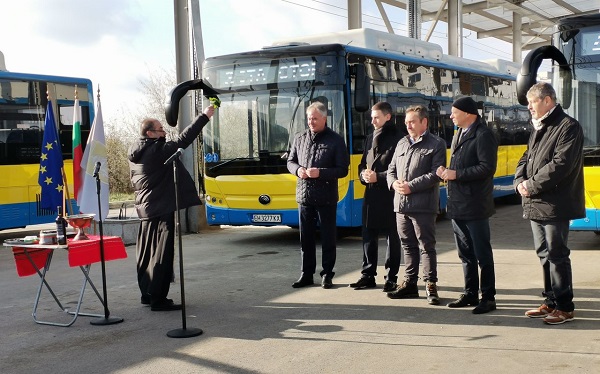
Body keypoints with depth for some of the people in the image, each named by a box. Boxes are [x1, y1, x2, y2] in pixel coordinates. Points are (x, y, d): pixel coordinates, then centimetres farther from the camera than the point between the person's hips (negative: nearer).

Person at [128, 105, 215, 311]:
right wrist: (204, 116, -18)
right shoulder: (158, 151, -16)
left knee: (146, 253, 14)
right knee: (161, 255, -6)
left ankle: (147, 293, 23)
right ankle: (158, 299, -5)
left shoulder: (135, 155, 10)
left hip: (145, 209, 9)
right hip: (162, 210, -9)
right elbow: (182, 140, -21)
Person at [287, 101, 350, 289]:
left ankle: (327, 275, 15)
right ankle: (307, 274, 19)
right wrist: (298, 170, -6)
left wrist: (320, 173, -19)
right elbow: (290, 161, 16)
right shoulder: (300, 138, 9)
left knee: (328, 237, 4)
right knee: (306, 237, 9)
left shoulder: (336, 140, -3)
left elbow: (342, 169, -6)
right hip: (304, 196, 4)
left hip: (326, 198, -3)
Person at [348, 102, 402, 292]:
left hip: (390, 195, -7)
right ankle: (368, 275, 18)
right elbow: (362, 164, 19)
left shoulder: (397, 138, -8)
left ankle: (391, 277, 12)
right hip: (371, 194, 7)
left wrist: (378, 177, -17)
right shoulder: (371, 138, 15)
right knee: (368, 236, 9)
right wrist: (363, 175, -2)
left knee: (392, 237, 4)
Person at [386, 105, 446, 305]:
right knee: (408, 245, 13)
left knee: (427, 245, -2)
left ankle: (431, 285, 6)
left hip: (423, 205, -6)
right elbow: (391, 169, 18)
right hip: (401, 204, 6)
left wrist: (411, 186, -18)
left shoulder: (436, 144, -3)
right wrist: (394, 183, -4)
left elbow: (436, 174, -12)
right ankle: (410, 283, 21)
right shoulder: (402, 143, 17)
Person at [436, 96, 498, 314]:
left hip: (475, 206, -9)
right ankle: (470, 294, 24)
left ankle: (488, 298, 7)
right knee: (465, 254, 14)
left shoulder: (483, 135, -12)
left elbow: (488, 167, -21)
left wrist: (457, 174, -19)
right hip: (457, 205, 9)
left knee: (482, 254, -1)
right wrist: (446, 171, 2)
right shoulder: (458, 134, 17)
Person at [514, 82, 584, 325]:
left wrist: (533, 185, -16)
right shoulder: (538, 129, 18)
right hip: (536, 204, 9)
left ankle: (564, 307, 6)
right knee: (544, 254, 14)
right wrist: (520, 181, 0)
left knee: (556, 255, -4)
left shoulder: (568, 126, -10)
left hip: (555, 205, -9)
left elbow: (561, 164, -20)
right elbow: (526, 158, 20)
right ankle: (551, 302, 25)